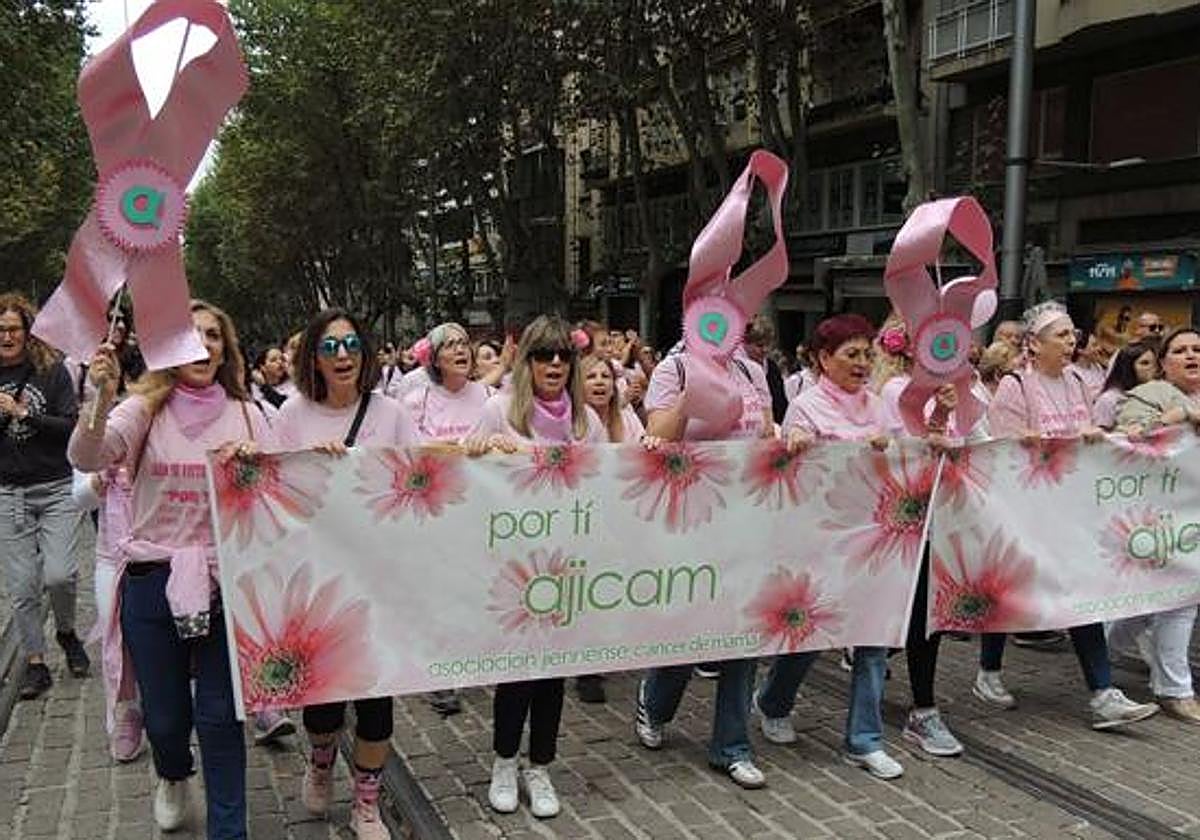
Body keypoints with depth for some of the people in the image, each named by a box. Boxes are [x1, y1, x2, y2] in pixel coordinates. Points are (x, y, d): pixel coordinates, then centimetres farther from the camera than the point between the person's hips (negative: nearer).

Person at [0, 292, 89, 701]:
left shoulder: (52, 370, -1)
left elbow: (72, 425, -7)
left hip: (58, 488, -2)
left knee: (58, 574, -12)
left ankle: (67, 632, 19)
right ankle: (35, 663, 17)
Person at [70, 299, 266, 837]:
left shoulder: (246, 416, 4)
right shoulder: (146, 408, -2)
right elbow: (86, 458, -19)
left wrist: (253, 461, -17)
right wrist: (102, 397, -38)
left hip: (225, 578, 1)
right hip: (151, 578, 0)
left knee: (220, 715, 4)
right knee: (165, 714, 12)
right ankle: (173, 777, 46)